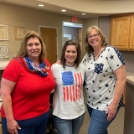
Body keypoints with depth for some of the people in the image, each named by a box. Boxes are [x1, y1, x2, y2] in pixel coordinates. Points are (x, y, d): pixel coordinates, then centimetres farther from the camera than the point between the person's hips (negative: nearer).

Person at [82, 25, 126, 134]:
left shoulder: (111, 52, -14)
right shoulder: (87, 56, 5)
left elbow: (121, 79, -18)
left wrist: (114, 104, -19)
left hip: (106, 105, -6)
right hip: (91, 103, 6)